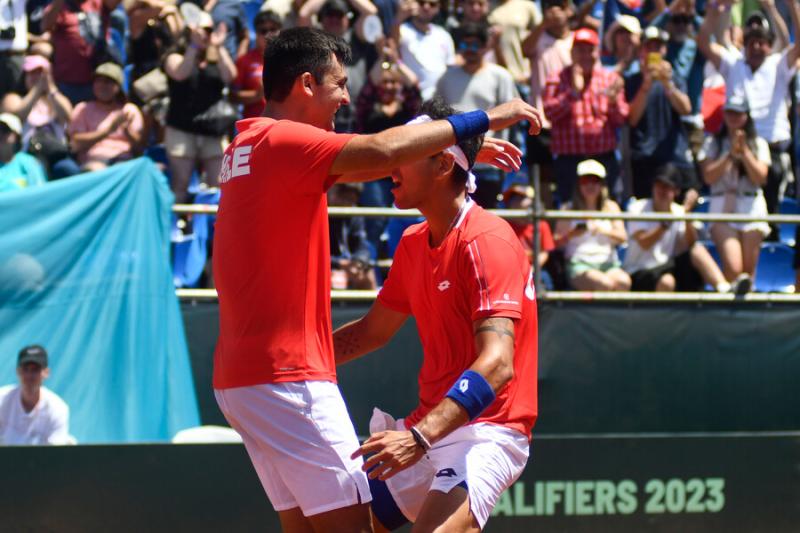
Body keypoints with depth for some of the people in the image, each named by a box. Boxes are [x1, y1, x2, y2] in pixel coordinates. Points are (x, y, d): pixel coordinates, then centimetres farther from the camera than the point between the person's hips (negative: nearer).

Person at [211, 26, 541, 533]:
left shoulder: (250, 145, 18)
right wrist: (483, 119, -16)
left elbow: (367, 162, 24)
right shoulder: (282, 140, -12)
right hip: (288, 377, -10)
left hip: (241, 374, 10)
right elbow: (382, 151, -25)